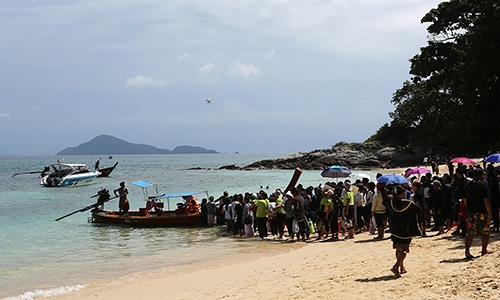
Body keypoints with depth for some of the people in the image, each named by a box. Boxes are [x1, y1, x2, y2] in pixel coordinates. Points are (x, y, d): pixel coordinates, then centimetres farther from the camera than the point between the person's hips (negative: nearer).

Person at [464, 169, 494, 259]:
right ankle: (484, 250, 18)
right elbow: (486, 200, -15)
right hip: (482, 212, -5)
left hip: (470, 212, 5)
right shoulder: (483, 184, -9)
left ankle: (467, 251, -4)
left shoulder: (468, 185, 10)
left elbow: (465, 200, 16)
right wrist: (490, 213, -12)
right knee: (485, 232, 10)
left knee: (470, 233, 5)